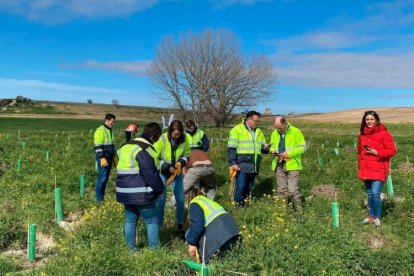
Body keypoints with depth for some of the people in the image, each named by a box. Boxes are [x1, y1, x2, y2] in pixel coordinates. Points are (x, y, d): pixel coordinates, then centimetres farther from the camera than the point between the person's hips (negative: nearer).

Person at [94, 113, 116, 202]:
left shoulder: (110, 131, 16)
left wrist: (114, 157, 21)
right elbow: (98, 147, -18)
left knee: (106, 178, 12)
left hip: (109, 158, 9)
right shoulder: (100, 131, -13)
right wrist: (102, 158, -23)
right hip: (103, 159, -9)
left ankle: (102, 197, 20)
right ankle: (99, 199, 0)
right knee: (102, 178, -7)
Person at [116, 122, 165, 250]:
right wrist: (160, 189, -7)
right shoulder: (144, 150, -18)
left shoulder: (125, 146, 13)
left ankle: (131, 248, 24)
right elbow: (151, 174, -21)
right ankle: (154, 248, 9)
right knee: (152, 221, 4)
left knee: (130, 220, 17)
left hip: (125, 192, 8)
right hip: (141, 194, -8)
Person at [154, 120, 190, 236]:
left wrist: (181, 163, -18)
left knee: (180, 199, 4)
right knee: (161, 199, -1)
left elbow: (187, 155, 2)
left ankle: (180, 227, 19)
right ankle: (159, 226, 15)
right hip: (162, 172, -3)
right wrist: (167, 167, -26)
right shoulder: (162, 139, -23)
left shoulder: (184, 140, -13)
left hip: (176, 172, 3)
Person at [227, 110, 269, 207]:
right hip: (242, 165, -6)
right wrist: (233, 163, -16)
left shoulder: (259, 131, 15)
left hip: (253, 166, 6)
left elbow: (262, 146, 24)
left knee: (249, 188, 13)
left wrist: (265, 148, -1)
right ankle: (238, 205, 9)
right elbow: (231, 148, -8)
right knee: (241, 186, -8)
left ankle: (245, 204, 26)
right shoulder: (237, 130, -4)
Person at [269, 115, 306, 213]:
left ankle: (299, 211, 4)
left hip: (292, 165, -5)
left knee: (292, 189, -9)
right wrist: (273, 151, -3)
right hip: (279, 165, 5)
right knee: (281, 190, 10)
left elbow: (302, 147, -8)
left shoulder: (296, 132, -7)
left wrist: (289, 154, -18)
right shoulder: (274, 133, 7)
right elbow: (272, 145, 21)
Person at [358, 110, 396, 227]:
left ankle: (377, 217, 5)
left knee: (375, 193, -12)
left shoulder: (383, 133, -7)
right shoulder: (362, 134, 10)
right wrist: (360, 168, 14)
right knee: (370, 194, 13)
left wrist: (377, 153, -18)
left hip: (379, 169, -5)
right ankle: (371, 216, 25)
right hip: (366, 170, 5)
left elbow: (392, 150, -7)